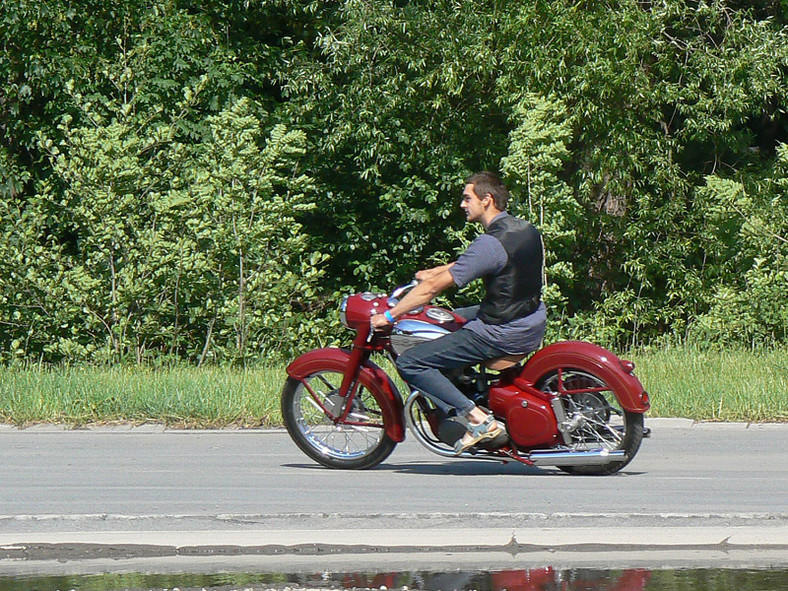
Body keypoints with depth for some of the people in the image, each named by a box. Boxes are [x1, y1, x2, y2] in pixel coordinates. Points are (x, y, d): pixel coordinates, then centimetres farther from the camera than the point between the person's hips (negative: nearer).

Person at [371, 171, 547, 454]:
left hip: (502, 334, -9)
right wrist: (436, 271, 26)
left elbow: (434, 288, -17)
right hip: (534, 322, 9)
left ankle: (478, 418, -15)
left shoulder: (491, 243, -20)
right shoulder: (527, 230, 6)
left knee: (409, 362, -8)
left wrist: (389, 316, -11)